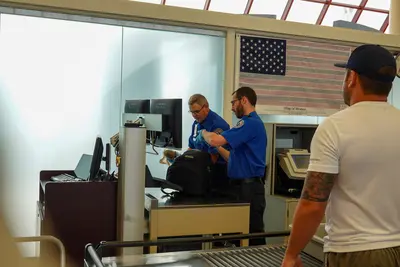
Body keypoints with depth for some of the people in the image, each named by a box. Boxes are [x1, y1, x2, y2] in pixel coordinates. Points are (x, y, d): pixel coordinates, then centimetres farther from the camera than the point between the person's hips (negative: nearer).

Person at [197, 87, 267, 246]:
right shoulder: (250, 122, 18)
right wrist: (218, 148, 14)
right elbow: (236, 158, 20)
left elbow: (214, 140, -23)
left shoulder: (250, 123, -15)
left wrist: (204, 133, -3)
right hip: (242, 185, 10)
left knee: (253, 234, -2)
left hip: (249, 187, -10)